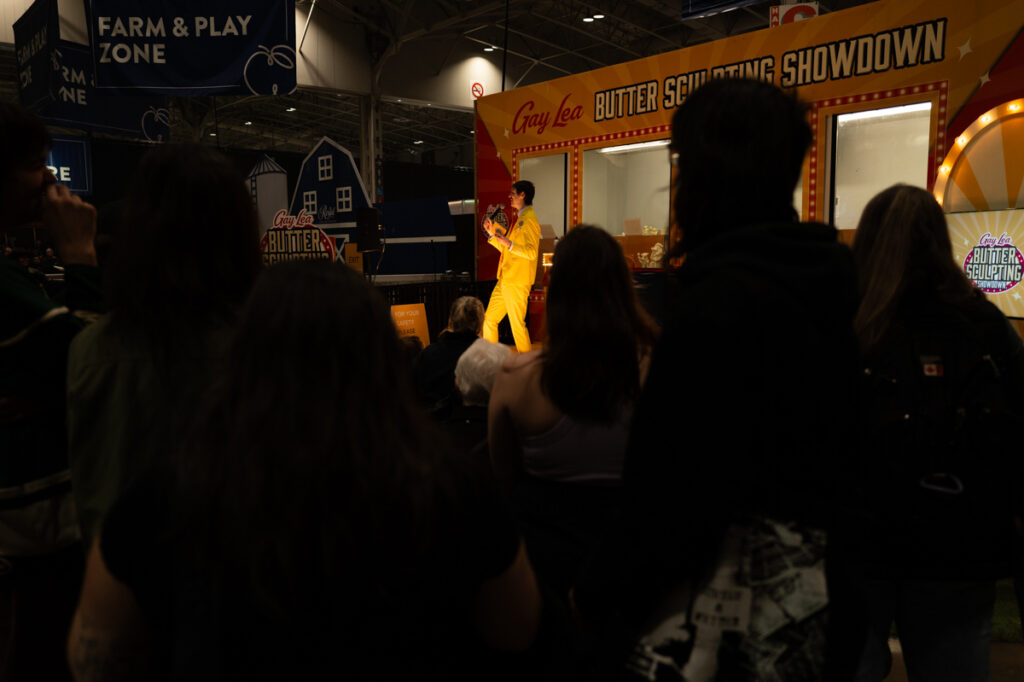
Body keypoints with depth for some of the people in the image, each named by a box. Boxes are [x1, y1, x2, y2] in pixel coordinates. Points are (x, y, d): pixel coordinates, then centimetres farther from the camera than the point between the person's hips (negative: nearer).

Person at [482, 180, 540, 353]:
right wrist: (492, 233, 15)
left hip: (517, 282, -10)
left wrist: (509, 244, -31)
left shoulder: (529, 220, -12)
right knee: (489, 320, 12)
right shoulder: (519, 219, 19)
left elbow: (531, 252, -21)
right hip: (505, 280, 10)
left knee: (517, 324, -5)